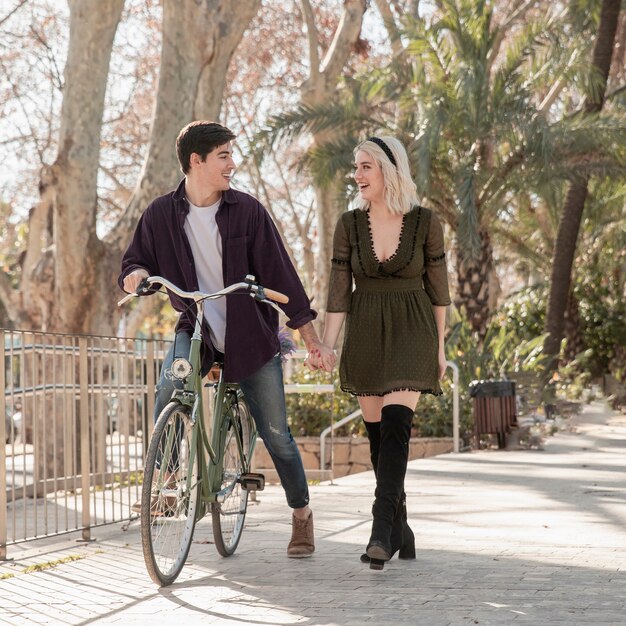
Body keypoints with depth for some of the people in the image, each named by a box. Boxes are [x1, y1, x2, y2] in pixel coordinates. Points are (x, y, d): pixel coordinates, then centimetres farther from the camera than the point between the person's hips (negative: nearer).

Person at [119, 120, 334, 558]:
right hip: (195, 329, 1)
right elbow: (137, 262, 8)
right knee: (169, 388, -31)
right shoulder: (161, 215, -4)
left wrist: (310, 335, -5)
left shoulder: (247, 210, -7)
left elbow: (279, 272, -4)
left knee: (275, 432, 1)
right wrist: (137, 274, -19)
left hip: (252, 334, -1)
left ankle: (302, 513, 22)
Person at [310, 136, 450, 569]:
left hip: (411, 332, -3)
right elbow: (339, 291, 0)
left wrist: (439, 347, 7)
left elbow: (437, 288, 4)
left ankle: (382, 529, -22)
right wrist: (326, 346, -9)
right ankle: (400, 530, 20)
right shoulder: (349, 225, 1)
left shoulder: (425, 223, -4)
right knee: (377, 432, 7)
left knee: (395, 424, -17)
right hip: (365, 334, 3)